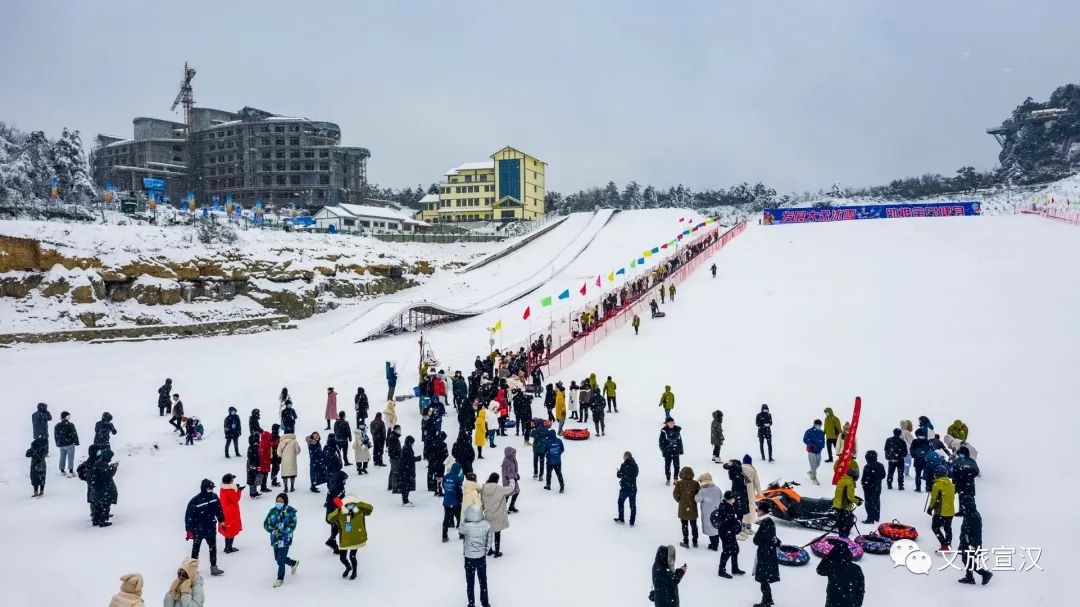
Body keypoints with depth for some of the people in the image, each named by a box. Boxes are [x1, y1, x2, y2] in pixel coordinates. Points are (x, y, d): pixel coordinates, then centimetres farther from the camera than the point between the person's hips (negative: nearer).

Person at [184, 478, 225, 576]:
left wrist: (221, 521, 16)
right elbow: (189, 516, -17)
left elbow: (219, 509, 10)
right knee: (195, 549, 14)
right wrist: (189, 530, -14)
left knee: (213, 548, 6)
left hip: (211, 528, 4)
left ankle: (213, 567, 14)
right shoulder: (195, 501, -22)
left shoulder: (214, 497, -6)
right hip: (198, 530, -4)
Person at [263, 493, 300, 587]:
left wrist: (282, 532, -24)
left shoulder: (290, 512, -11)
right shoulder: (273, 511, -1)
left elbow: (292, 525, -15)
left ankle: (280, 578, 15)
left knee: (281, 559, -5)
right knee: (278, 557, 18)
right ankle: (293, 563, 44)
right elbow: (266, 523, 0)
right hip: (275, 538, 5)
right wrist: (273, 530, -17)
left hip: (285, 539, -5)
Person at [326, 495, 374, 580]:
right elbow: (329, 518, -25)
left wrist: (358, 504, -31)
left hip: (356, 539, -2)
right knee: (342, 557, 12)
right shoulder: (339, 515, -12)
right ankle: (348, 567, 48)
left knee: (352, 556, 2)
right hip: (344, 540, 2)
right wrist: (338, 509, -38)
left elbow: (370, 508, -22)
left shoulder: (360, 512, -10)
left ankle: (354, 571, 33)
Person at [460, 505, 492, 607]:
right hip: (482, 557, 3)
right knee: (483, 581, 20)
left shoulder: (466, 526, -26)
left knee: (470, 582, 15)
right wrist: (485, 551, 10)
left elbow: (460, 531, -2)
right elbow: (489, 541, -3)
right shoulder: (487, 525, -14)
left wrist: (465, 521, 1)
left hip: (469, 558, -3)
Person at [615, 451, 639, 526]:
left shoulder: (624, 465, -16)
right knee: (633, 504, 10)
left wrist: (618, 472, 9)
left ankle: (621, 519, 23)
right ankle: (632, 522, 12)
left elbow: (619, 475, -11)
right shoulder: (635, 465, 0)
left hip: (625, 488, -4)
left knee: (621, 502, 17)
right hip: (633, 487, 4)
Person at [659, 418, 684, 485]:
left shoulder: (677, 429, 0)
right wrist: (663, 451, -10)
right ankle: (668, 479, 20)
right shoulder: (664, 431, -12)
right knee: (667, 465, 6)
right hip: (668, 451, -3)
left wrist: (681, 449, 10)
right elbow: (661, 442, -8)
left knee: (676, 465, 8)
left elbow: (680, 440, 9)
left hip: (676, 450, 3)